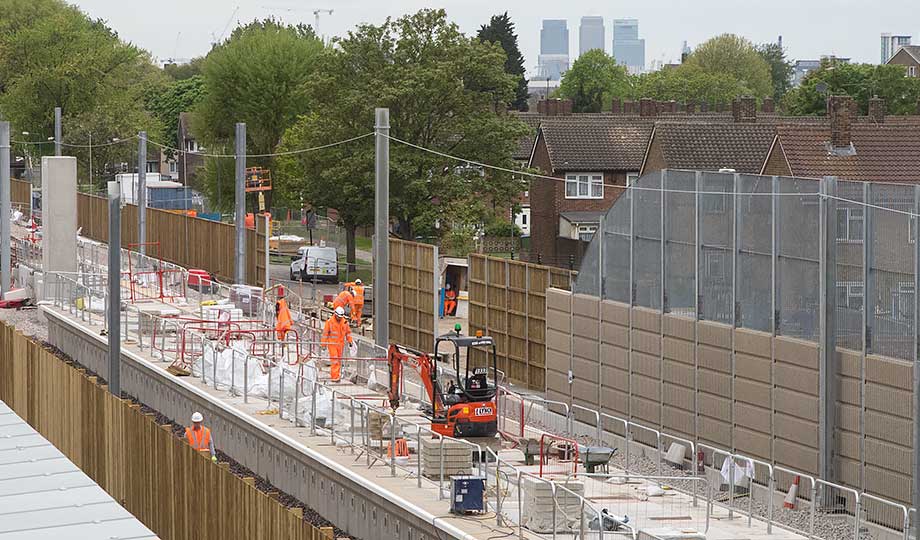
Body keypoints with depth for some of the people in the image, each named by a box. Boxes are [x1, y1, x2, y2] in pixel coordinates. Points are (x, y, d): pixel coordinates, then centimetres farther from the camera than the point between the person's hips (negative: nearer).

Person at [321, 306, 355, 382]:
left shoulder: (344, 322, 3)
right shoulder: (330, 322, -10)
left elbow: (348, 332, 16)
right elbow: (325, 333, -6)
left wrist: (350, 341, 13)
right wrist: (323, 344, -6)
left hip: (341, 344, 5)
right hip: (332, 344, -5)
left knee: (339, 360, 9)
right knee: (334, 360, -11)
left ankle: (335, 375, 18)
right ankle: (334, 377, -12)